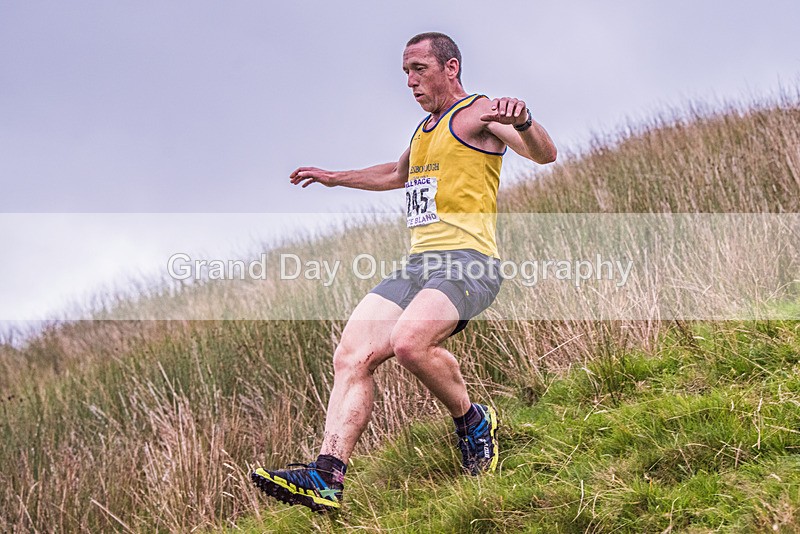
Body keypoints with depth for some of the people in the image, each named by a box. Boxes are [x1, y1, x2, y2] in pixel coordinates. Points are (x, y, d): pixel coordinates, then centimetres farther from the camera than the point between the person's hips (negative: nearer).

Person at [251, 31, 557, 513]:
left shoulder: (480, 112, 1)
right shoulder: (425, 128, 27)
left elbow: (545, 154, -15)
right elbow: (397, 174, 49)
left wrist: (523, 122, -36)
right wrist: (335, 177, 56)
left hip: (468, 262, -8)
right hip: (418, 265, 8)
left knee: (410, 342, -33)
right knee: (351, 357, -9)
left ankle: (473, 421, -7)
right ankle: (327, 477, -14)